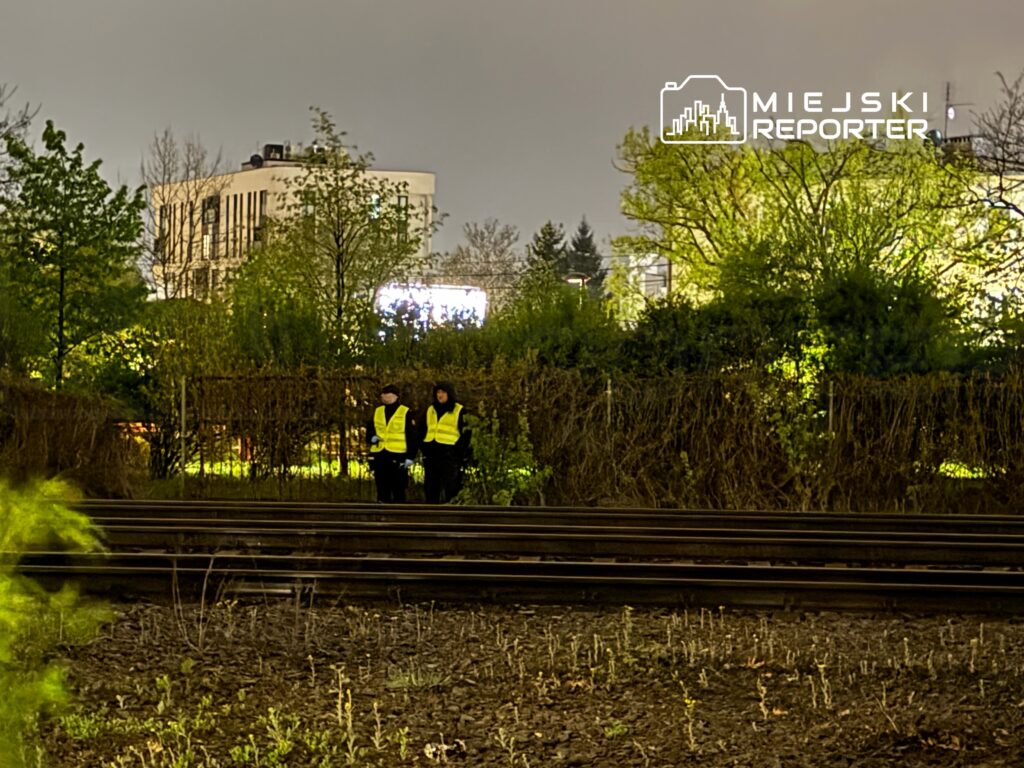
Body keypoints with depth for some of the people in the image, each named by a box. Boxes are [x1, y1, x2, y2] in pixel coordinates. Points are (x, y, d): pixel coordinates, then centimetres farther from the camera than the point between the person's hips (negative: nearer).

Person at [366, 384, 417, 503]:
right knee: (382, 489, 7)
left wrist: (410, 456, -8)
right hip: (379, 455, 5)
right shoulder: (377, 411, 14)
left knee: (398, 490, -3)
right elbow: (369, 431, 20)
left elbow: (411, 437, -1)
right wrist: (372, 438, -4)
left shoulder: (405, 412, 0)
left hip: (397, 457, -5)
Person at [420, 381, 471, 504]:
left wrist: (463, 455, -7)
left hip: (450, 454, -5)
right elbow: (423, 431, 22)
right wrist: (424, 450, 12)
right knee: (430, 487, 7)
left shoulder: (459, 411, 2)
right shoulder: (430, 410, 17)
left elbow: (465, 433, -1)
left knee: (448, 488, -8)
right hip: (431, 454, 5)